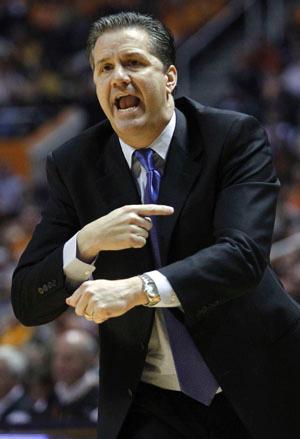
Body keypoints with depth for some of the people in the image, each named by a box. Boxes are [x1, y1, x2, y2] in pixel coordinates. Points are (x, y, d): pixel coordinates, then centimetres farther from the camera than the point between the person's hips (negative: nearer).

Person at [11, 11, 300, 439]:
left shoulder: (236, 136, -10)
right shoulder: (73, 166, -3)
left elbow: (245, 255, -24)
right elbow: (28, 304, -6)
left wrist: (138, 289, -37)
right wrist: (87, 243, -25)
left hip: (258, 386, -1)